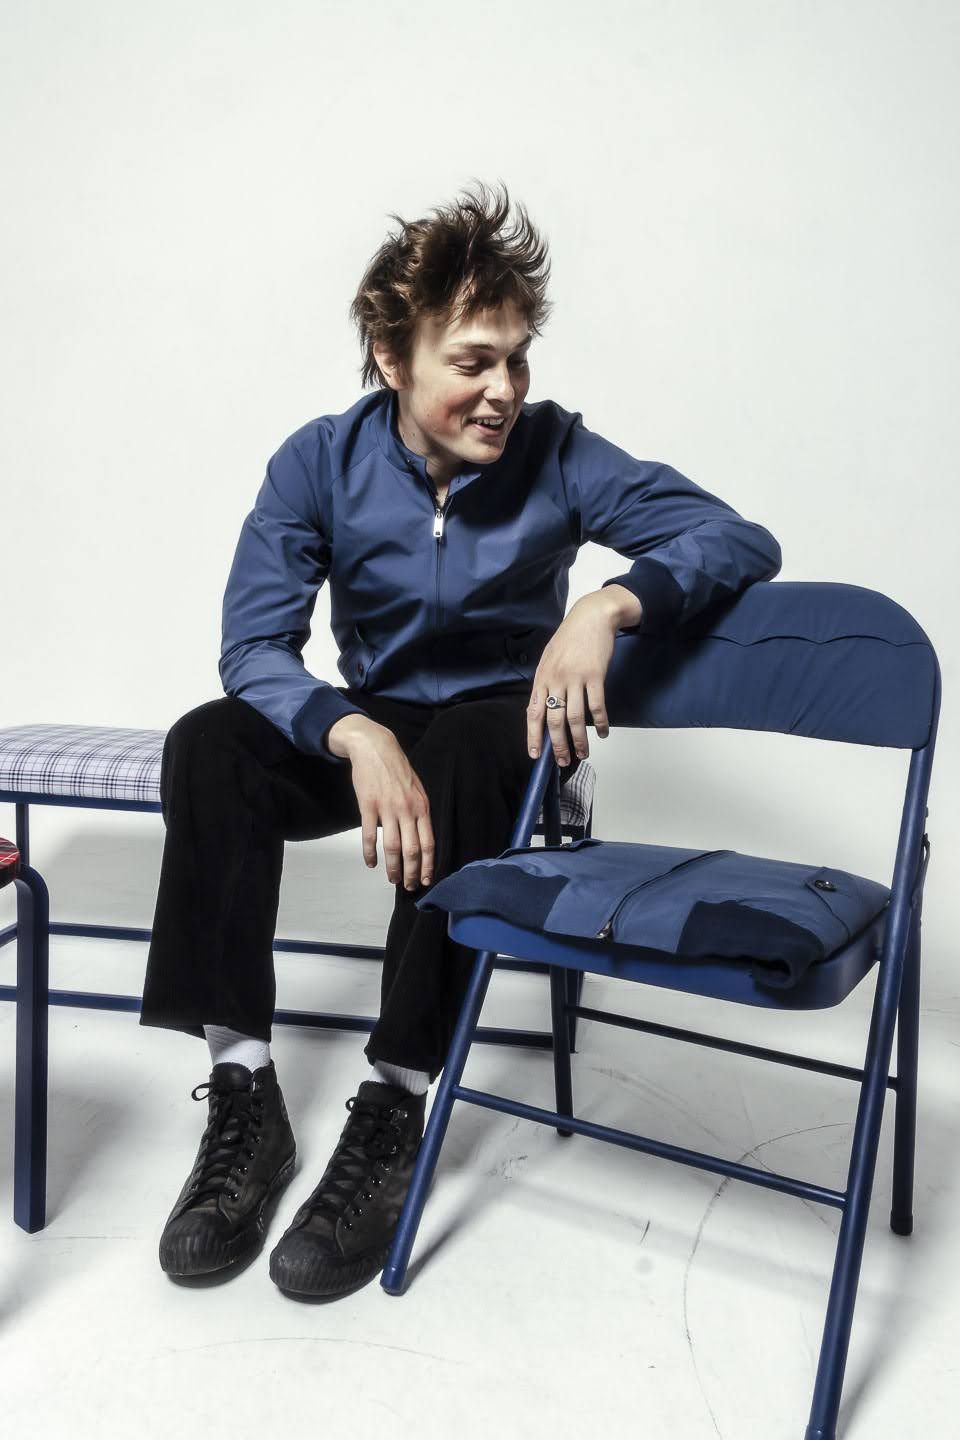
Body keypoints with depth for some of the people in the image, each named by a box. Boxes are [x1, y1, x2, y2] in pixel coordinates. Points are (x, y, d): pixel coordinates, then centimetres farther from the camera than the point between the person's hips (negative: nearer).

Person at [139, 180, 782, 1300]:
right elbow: (253, 647, -17)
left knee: (471, 755, -37)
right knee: (210, 744, -25)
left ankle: (395, 1112, -27)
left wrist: (608, 604, -35)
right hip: (366, 724, 2)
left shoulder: (555, 454, -12)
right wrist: (358, 737, -37)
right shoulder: (319, 462, -9)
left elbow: (741, 542, -16)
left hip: (501, 731, -1)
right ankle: (244, 1102, -23)